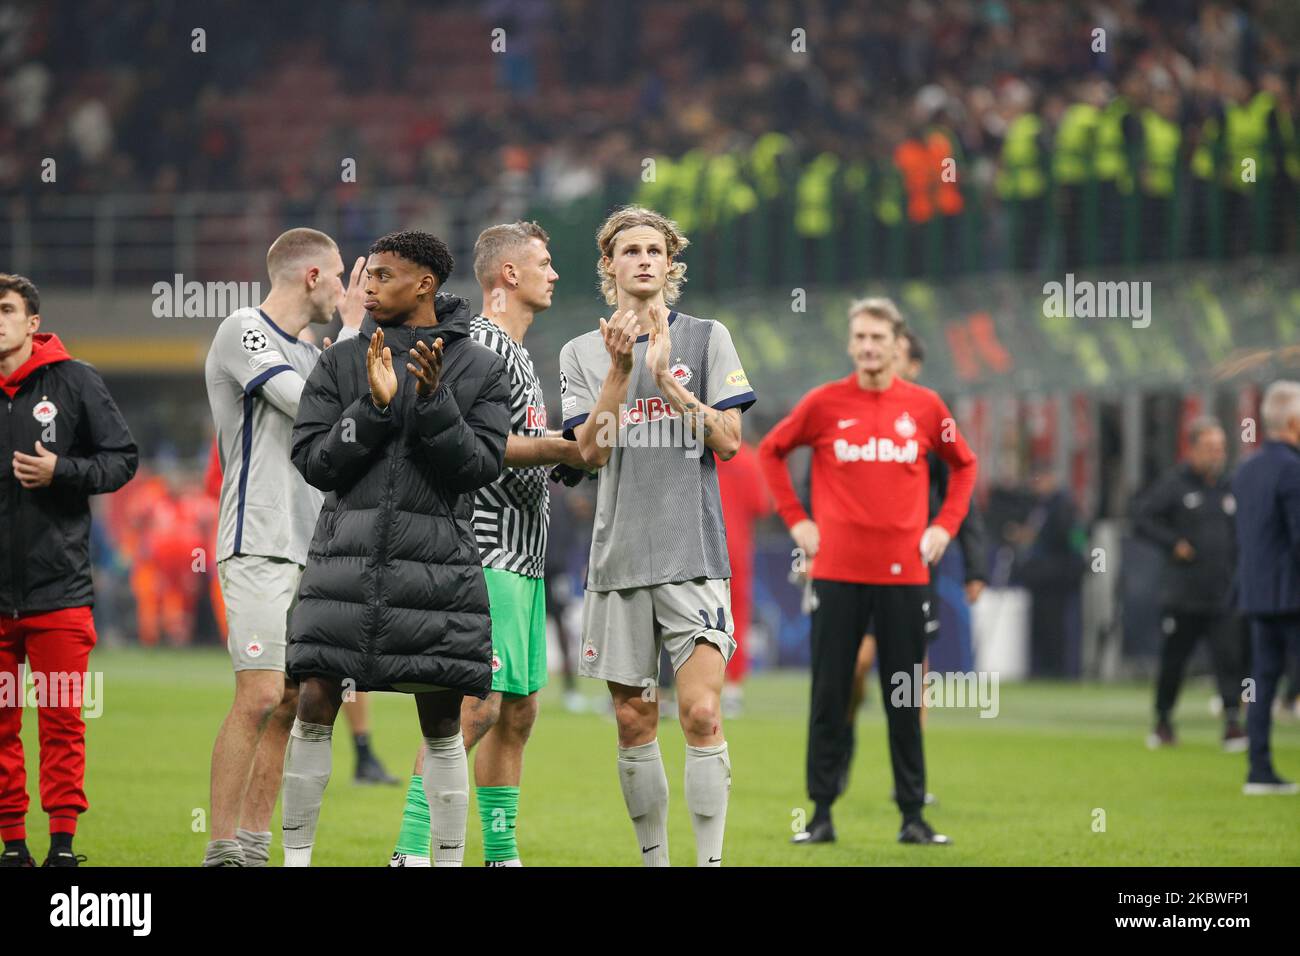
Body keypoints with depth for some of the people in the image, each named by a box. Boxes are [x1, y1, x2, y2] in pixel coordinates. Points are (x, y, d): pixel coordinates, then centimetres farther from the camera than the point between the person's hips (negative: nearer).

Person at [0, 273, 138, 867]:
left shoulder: (73, 382, 1)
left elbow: (122, 459, 2)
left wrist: (61, 472, -12)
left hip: (58, 588, -2)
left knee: (62, 721, 1)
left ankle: (64, 841, 6)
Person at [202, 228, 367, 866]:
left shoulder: (307, 352, 20)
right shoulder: (243, 331, -6)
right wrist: (353, 328, -6)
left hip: (309, 551, 9)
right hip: (258, 546, -9)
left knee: (293, 701, 5)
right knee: (260, 695, -16)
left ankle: (254, 845, 8)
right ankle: (222, 852, -14)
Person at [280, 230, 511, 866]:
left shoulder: (479, 368, 5)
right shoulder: (341, 364, 8)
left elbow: (482, 464, -4)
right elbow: (312, 460, 0)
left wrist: (432, 402, -16)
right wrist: (374, 406, -13)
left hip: (437, 568, -1)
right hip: (345, 560, 1)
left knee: (441, 723, 3)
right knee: (315, 708, -4)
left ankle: (448, 860, 11)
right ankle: (296, 855, 6)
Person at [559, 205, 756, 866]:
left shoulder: (706, 338, 6)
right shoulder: (582, 353, 10)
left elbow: (728, 440, -2)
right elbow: (591, 450, -2)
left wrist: (666, 378, -10)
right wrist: (620, 371, -13)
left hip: (694, 555, -2)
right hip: (618, 558, 2)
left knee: (701, 713, -13)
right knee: (633, 722, 5)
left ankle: (710, 858, -10)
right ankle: (653, 857, 16)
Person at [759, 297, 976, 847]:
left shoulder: (924, 406, 3)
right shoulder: (824, 404, 0)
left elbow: (963, 464, 17)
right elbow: (772, 451, 12)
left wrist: (945, 525, 6)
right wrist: (795, 519, 4)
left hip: (905, 571, 1)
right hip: (838, 570, -1)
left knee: (905, 700, 4)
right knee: (829, 694, 1)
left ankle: (913, 816, 9)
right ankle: (822, 813, 7)